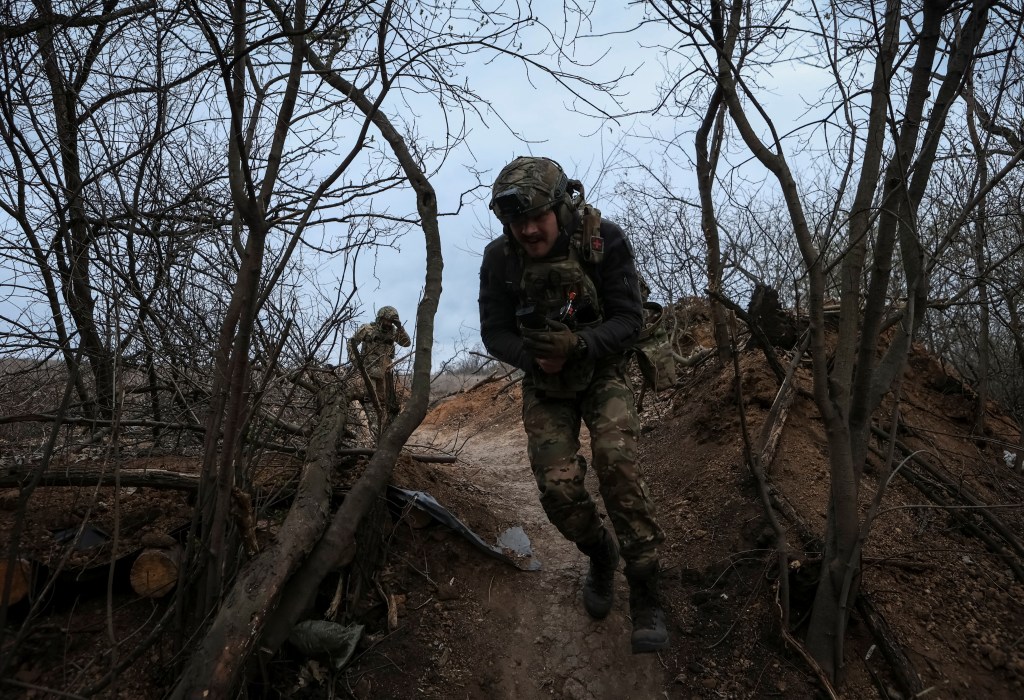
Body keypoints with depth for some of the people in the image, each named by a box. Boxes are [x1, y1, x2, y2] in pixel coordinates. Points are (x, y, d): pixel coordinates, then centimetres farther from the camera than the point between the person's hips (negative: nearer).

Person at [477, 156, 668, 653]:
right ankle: (601, 555, 22)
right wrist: (533, 356, -29)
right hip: (544, 381, 2)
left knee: (616, 464, -24)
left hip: (602, 371, -1)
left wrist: (580, 345, -37)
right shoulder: (500, 259, -15)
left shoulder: (604, 240, -20)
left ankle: (644, 594, -8)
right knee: (558, 486, -12)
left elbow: (629, 318, -18)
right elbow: (494, 332, -8)